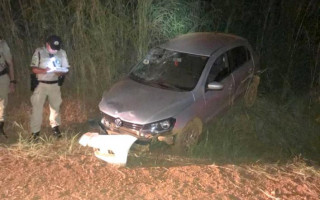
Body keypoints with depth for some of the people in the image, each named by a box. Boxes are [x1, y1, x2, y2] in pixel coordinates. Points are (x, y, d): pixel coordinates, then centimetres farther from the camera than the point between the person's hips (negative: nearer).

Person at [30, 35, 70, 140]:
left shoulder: (62, 53, -2)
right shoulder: (39, 52, -7)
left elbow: (66, 69, 2)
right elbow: (33, 69, -7)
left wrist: (60, 73, -21)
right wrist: (44, 70, -27)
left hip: (55, 84, 2)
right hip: (41, 84, -2)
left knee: (55, 106, 13)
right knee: (37, 107, -2)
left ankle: (55, 127, 32)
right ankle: (35, 131, 7)